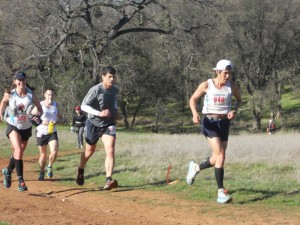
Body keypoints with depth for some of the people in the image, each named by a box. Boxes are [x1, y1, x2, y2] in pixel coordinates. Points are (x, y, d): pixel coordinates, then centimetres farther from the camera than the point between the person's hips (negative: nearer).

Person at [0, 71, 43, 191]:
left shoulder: (31, 94, -10)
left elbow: (40, 109, -5)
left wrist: (37, 115, -25)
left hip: (26, 127, 3)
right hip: (13, 126, -3)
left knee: (19, 152, 17)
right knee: (18, 150, -25)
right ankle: (20, 180, -23)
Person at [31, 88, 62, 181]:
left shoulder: (56, 105, 3)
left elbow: (60, 116, 13)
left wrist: (56, 121, -9)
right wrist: (41, 122, -20)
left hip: (52, 132, 2)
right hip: (41, 132, -2)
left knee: (54, 151, -17)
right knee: (43, 154, 6)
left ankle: (50, 166, 10)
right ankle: (42, 172, 27)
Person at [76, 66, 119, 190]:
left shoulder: (114, 90, 0)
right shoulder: (95, 90, -19)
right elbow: (83, 106, -21)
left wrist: (115, 110, 8)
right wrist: (99, 113, -32)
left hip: (109, 124, 3)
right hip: (94, 124, -3)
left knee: (110, 151, -17)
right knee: (90, 151, 15)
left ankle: (108, 180, -24)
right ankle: (81, 170, 45)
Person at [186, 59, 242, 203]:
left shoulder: (232, 85, -1)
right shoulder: (206, 85, -8)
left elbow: (239, 100, 15)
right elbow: (193, 99, 2)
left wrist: (234, 111, -6)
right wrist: (195, 113, -17)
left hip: (224, 123, 4)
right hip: (210, 122, -4)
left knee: (217, 158, 10)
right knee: (220, 155, -18)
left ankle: (196, 168, 41)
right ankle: (221, 192, -16)